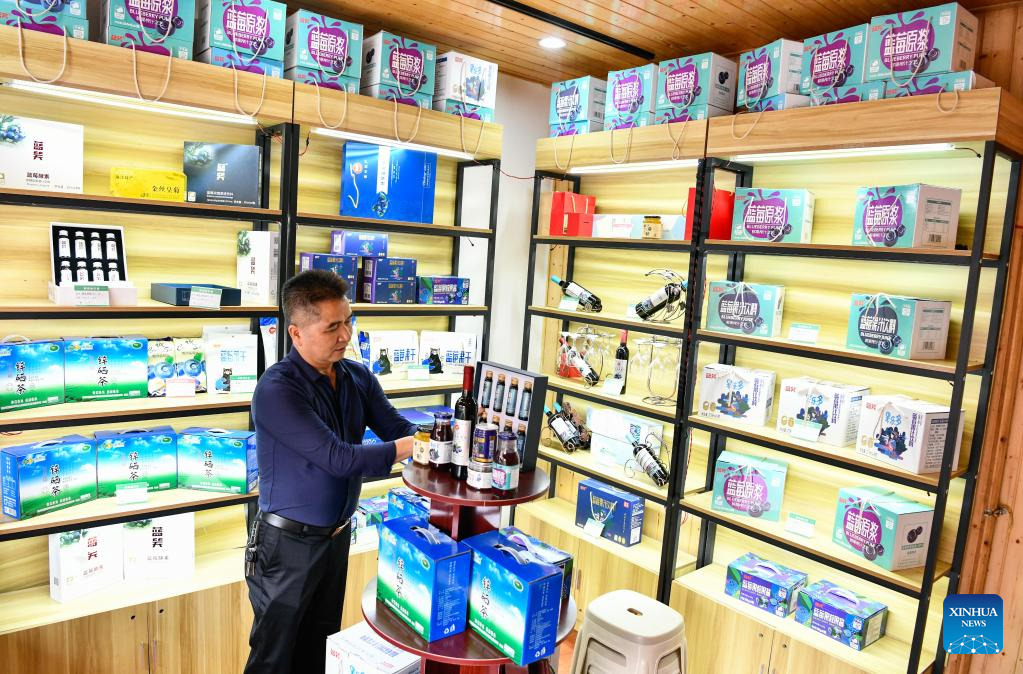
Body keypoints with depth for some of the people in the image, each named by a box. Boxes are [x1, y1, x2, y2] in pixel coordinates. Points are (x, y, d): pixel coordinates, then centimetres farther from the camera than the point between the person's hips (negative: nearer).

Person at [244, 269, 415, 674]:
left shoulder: (358, 378, -2)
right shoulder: (277, 389, -24)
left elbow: (399, 430, -5)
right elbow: (340, 459, -28)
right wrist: (417, 445, -26)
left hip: (338, 534, 6)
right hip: (288, 543, -6)